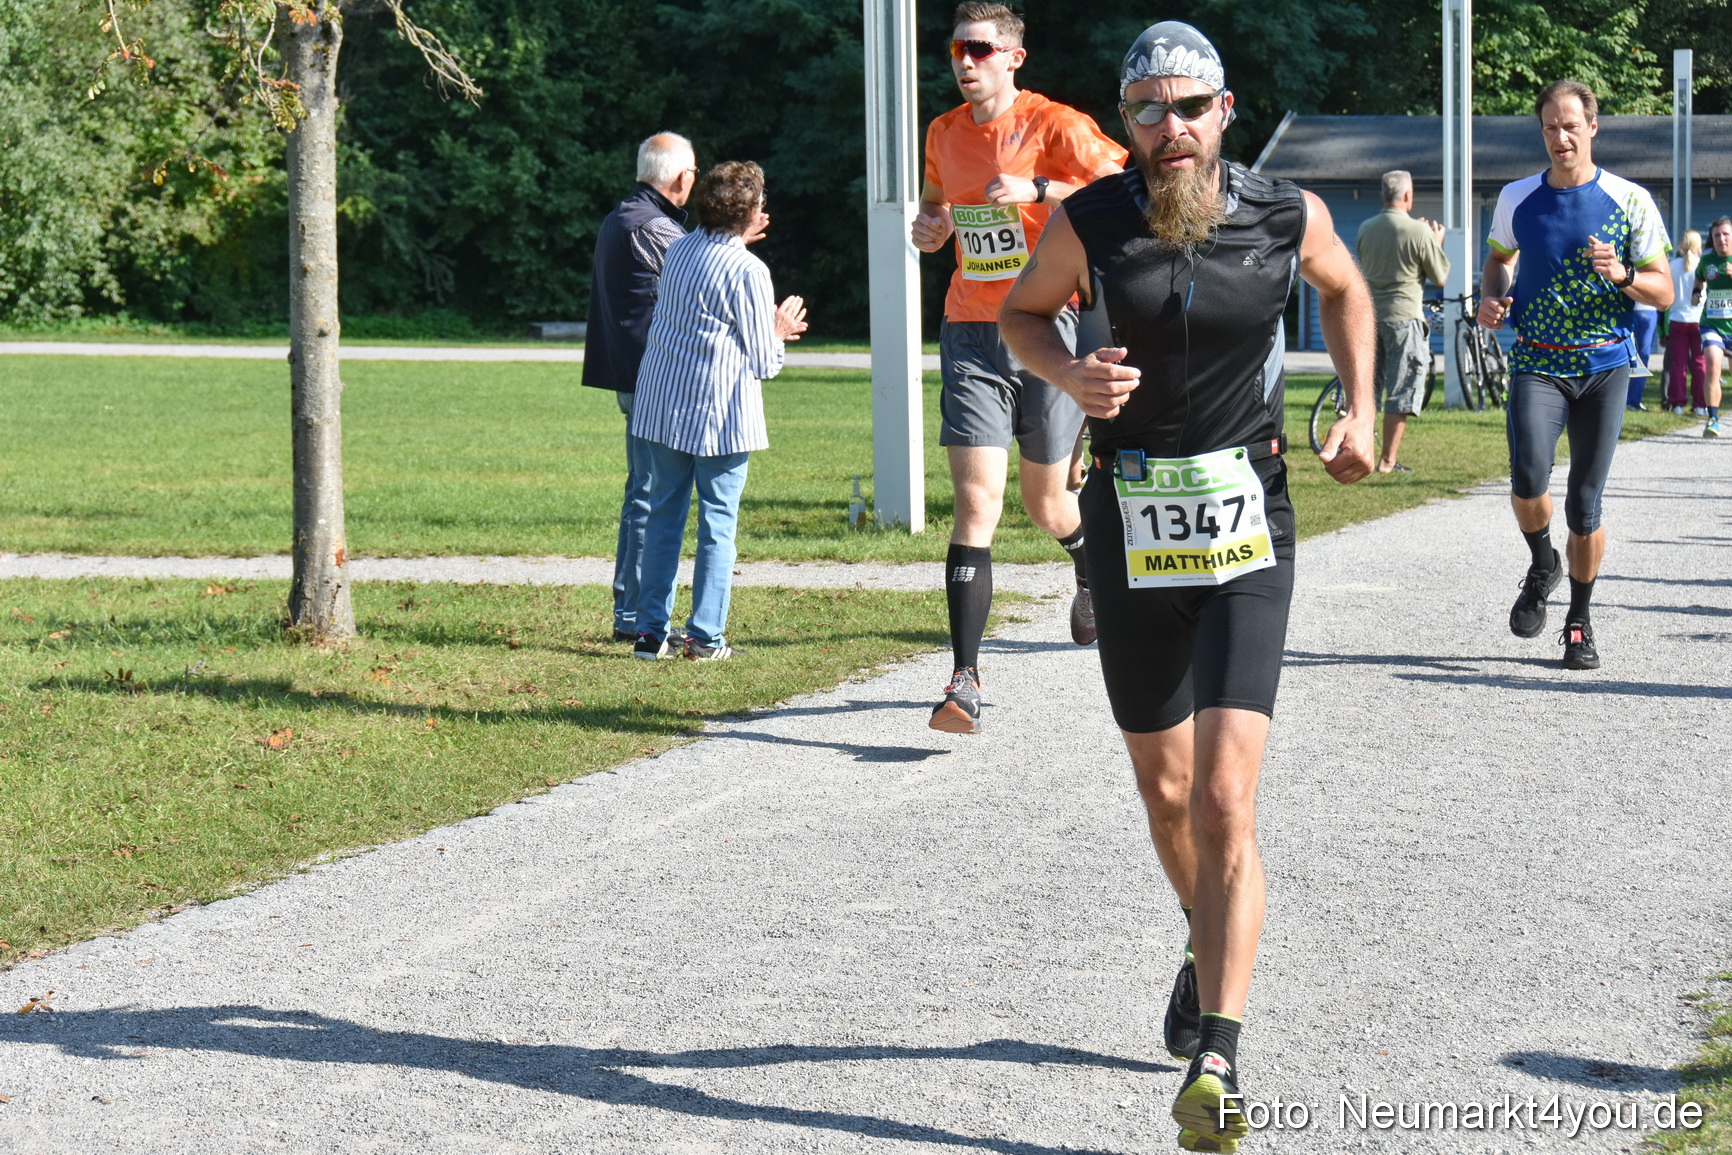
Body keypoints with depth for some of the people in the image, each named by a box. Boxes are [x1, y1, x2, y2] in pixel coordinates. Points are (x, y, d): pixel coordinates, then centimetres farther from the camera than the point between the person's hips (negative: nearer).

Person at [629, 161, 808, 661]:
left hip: (661, 404, 6)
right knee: (718, 521, 2)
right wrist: (778, 332, 13)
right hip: (719, 412, -6)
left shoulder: (679, 250, 8)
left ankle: (651, 630, 10)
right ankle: (706, 636, 2)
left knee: (663, 514, 11)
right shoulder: (747, 271, -11)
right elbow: (764, 364, -7)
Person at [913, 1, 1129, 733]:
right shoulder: (945, 133, 9)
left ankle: (1092, 567, 48)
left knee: (1044, 502, 10)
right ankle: (965, 679, -14)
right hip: (971, 334, 3)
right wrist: (927, 227, 4)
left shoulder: (1054, 125, -7)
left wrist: (1038, 191, -25)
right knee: (977, 500, -11)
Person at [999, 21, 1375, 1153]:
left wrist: (1360, 412, 8)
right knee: (1166, 791, 16)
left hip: (1246, 534, -2)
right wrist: (1070, 374, -9)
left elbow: (1345, 289, 18)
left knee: (1225, 803, -15)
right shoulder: (1090, 223, -7)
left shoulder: (1289, 215, -5)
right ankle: (1211, 946, 47)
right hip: (1130, 532, 2)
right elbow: (1022, 310, 12)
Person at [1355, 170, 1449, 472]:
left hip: (1369, 313, 5)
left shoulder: (1365, 229, 4)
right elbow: (1440, 276, -3)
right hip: (1403, 315, -5)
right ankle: (1388, 461, 1)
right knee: (1401, 392, 2)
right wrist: (1436, 243, 15)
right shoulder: (1419, 232, -11)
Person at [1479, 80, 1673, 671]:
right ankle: (1542, 566, 9)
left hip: (1605, 363, -1)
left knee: (1584, 506, 0)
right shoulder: (1517, 198, 5)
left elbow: (1664, 293, 1)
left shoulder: (1629, 201, -1)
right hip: (1537, 362, 1)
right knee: (1529, 478, -22)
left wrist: (1621, 275, -19)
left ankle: (1580, 621, 20)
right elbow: (1499, 258, 24)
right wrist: (1490, 297, 2)